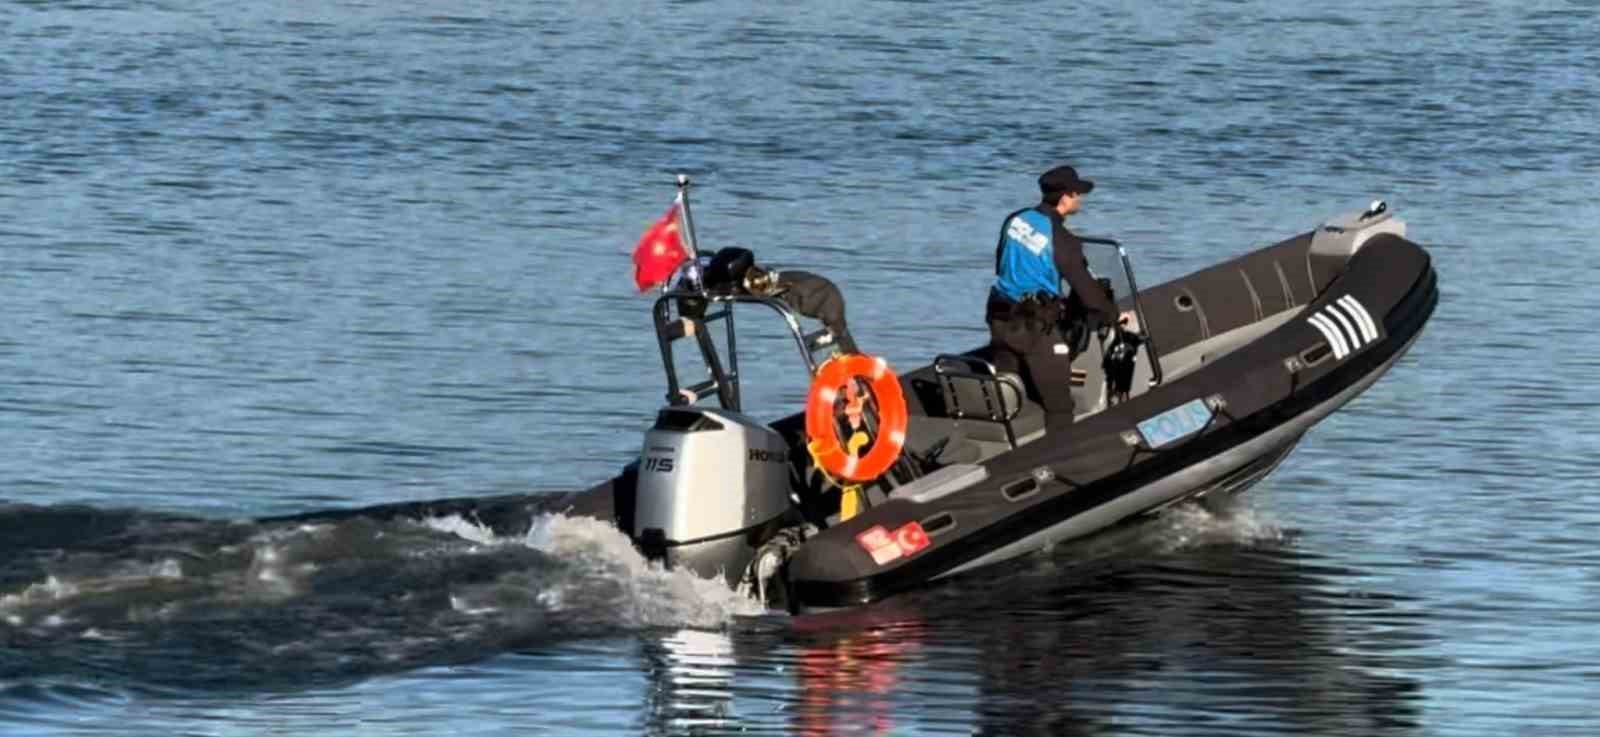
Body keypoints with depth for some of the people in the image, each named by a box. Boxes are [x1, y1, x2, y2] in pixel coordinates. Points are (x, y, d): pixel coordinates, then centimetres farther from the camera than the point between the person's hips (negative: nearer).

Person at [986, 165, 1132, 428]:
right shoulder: (1062, 241, -15)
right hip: (1037, 327, -7)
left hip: (1001, 320, 7)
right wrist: (1113, 315, 7)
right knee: (1058, 403, 0)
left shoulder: (1015, 221, 4)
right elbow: (1085, 288, -9)